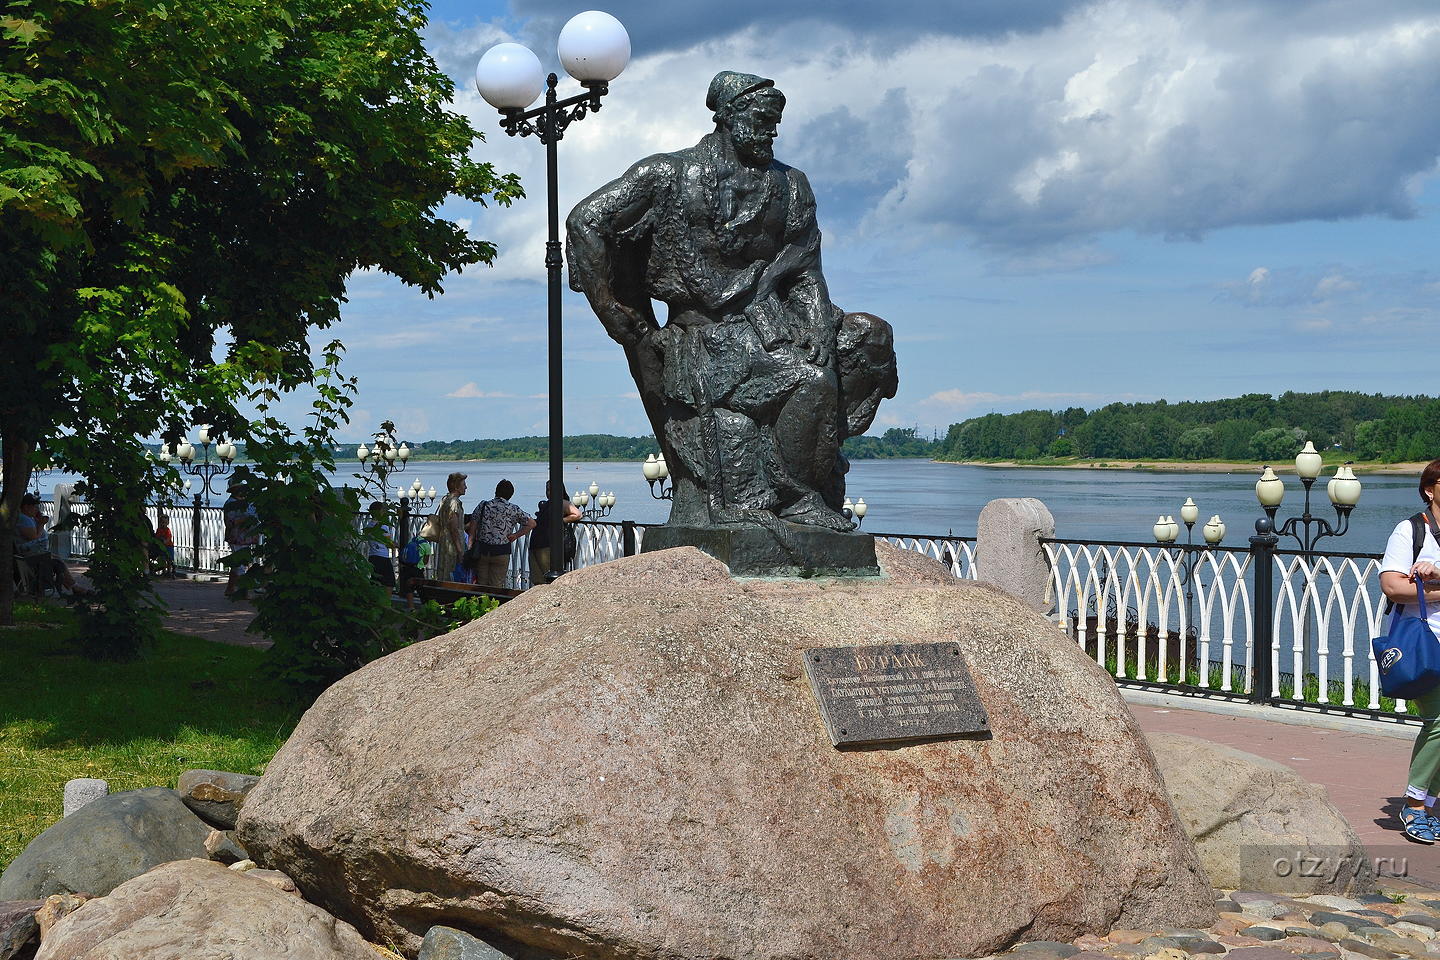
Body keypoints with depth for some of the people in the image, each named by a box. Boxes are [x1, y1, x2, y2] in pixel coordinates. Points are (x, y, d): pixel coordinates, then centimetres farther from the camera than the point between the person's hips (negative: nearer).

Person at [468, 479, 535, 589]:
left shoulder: (483, 505, 0)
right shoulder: (513, 509, -2)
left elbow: (473, 527, 1)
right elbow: (532, 523, -4)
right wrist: (516, 535, -1)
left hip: (482, 551, 1)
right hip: (501, 553, -1)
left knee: (481, 585, 10)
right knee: (496, 587, 4)